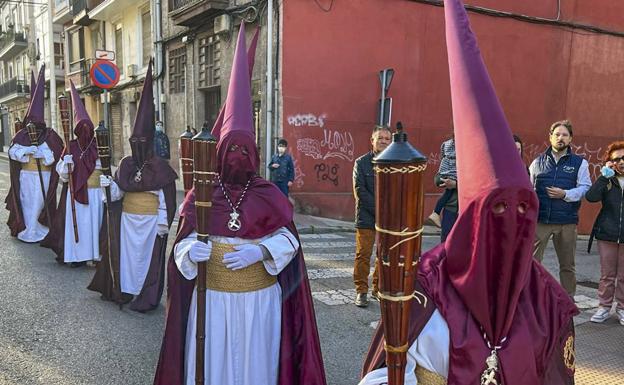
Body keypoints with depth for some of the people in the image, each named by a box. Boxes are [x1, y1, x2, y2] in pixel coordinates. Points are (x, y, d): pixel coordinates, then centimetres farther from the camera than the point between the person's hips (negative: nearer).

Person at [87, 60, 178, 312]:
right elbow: (118, 192, 4)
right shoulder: (126, 164, 4)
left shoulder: (160, 167, -11)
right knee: (125, 253, 13)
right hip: (127, 218, 5)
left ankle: (146, 297, 13)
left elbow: (165, 197, -12)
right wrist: (108, 185, -16)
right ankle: (125, 290, 28)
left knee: (148, 256, 3)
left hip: (151, 220, -5)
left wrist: (163, 222, -13)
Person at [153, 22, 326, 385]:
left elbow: (288, 238, -4)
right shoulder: (200, 195, 0)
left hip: (259, 297, 0)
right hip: (212, 297, 1)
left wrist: (259, 252, -21)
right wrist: (191, 251, -21)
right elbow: (184, 242, 1)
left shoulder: (269, 194, -2)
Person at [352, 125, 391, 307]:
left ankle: (378, 288, 23)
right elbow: (360, 191, -7)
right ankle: (361, 291, 12)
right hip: (366, 218, -2)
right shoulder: (361, 162, -1)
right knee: (363, 255, 1)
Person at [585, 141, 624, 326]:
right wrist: (605, 175, -16)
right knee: (607, 275, 7)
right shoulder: (607, 180, 3)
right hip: (607, 235, 0)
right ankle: (604, 307, 17)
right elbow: (591, 197, -14)